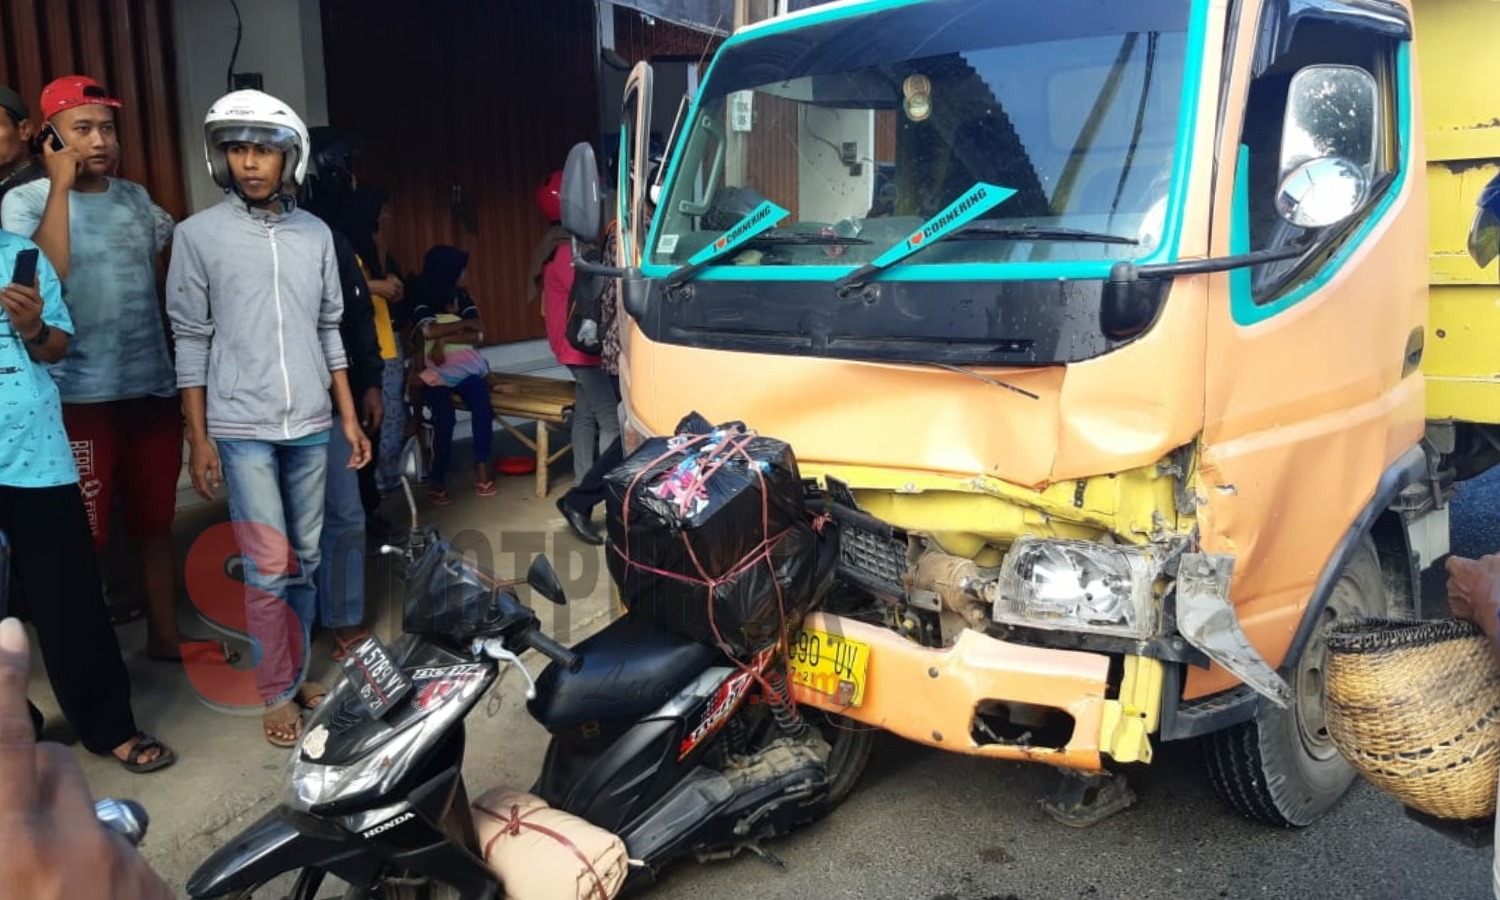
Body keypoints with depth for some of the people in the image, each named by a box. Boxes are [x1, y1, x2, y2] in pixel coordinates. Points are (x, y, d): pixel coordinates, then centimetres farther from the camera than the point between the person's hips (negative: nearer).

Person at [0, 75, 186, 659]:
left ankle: (165, 635, 29)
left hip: (153, 389, 4)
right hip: (81, 398, -4)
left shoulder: (136, 198, 10)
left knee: (156, 524, 15)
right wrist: (61, 185, -17)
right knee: (81, 538, 3)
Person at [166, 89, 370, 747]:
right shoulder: (199, 235, -2)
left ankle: (296, 674, 24)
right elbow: (191, 341, -1)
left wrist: (350, 417, 9)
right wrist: (198, 439, -3)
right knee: (268, 566, -2)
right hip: (243, 428, -3)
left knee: (305, 559, 9)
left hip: (310, 424, 3)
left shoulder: (315, 234, 6)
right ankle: (277, 694, 14)